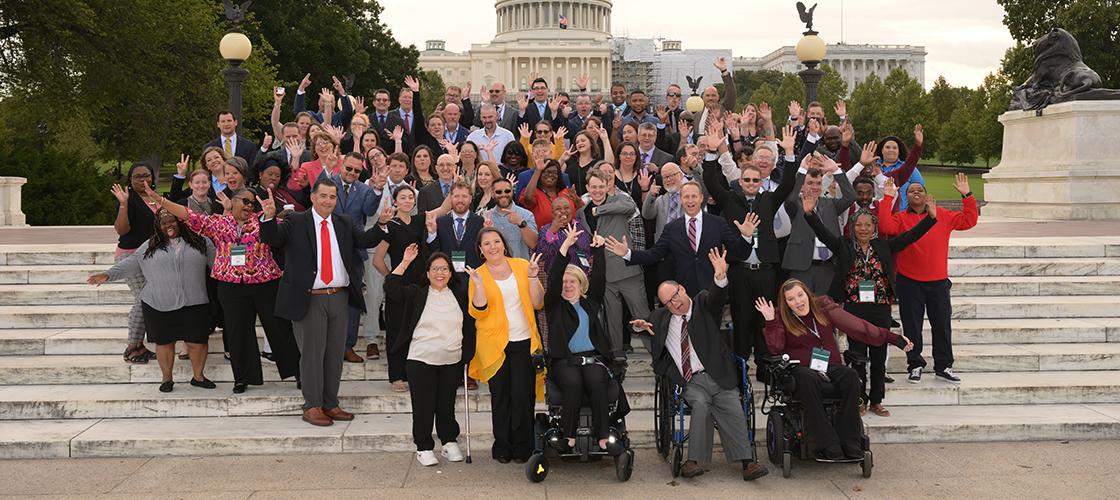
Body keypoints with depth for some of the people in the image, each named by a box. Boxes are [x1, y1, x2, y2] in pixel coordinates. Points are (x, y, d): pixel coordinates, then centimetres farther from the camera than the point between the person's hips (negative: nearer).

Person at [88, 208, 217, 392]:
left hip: (193, 305, 0)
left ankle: (198, 376, 21)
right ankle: (166, 378, 25)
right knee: (164, 342, 8)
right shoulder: (149, 246, 10)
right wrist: (108, 274, -1)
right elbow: (131, 263, 8)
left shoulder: (201, 243, 8)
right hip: (159, 306, 1)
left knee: (197, 342, 2)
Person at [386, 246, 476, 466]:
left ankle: (449, 443, 23)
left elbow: (470, 327, 12)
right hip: (421, 361, -2)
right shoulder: (417, 293, 3)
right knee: (423, 406, 1)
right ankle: (424, 448, 12)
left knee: (447, 405, 9)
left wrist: (467, 355, 6)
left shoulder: (461, 295, 9)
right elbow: (390, 286, -10)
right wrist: (405, 262, -13)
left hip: (452, 361, 2)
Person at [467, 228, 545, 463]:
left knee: (523, 396, -3)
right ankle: (502, 447, 18)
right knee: (500, 397, 7)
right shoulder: (478, 275, 3)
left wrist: (532, 277, -12)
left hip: (524, 342, 0)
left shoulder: (522, 265, 5)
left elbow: (538, 303, 1)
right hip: (494, 344, 0)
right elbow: (478, 312, -8)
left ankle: (522, 447, 10)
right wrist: (479, 284, -19)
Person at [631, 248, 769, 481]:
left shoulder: (703, 304, 9)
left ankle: (747, 462, -24)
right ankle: (694, 460, -30)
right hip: (691, 382, 1)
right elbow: (645, 321, 33)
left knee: (734, 409, -21)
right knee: (700, 404, -28)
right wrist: (640, 325, 6)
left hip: (718, 376, 0)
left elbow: (717, 298, -13)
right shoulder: (662, 317, 16)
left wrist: (720, 277, -36)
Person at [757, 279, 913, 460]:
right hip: (802, 371, -2)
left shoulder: (823, 308, 9)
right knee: (809, 379, -36)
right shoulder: (782, 318, 5)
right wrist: (770, 321, -20)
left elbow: (855, 325, 2)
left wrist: (892, 338, -5)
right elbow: (775, 348, -9)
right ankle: (828, 445, -36)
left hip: (831, 368, 2)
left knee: (851, 376, -29)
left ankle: (848, 443, -27)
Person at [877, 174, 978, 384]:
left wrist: (967, 196, 0)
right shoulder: (901, 218, 1)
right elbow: (885, 226, -19)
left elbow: (968, 220, 7)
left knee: (942, 325, 8)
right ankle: (915, 366, 16)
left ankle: (943, 367, 19)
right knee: (912, 326, 5)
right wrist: (888, 198, -18)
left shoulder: (943, 215, 7)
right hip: (909, 282, -2)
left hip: (938, 281, 2)